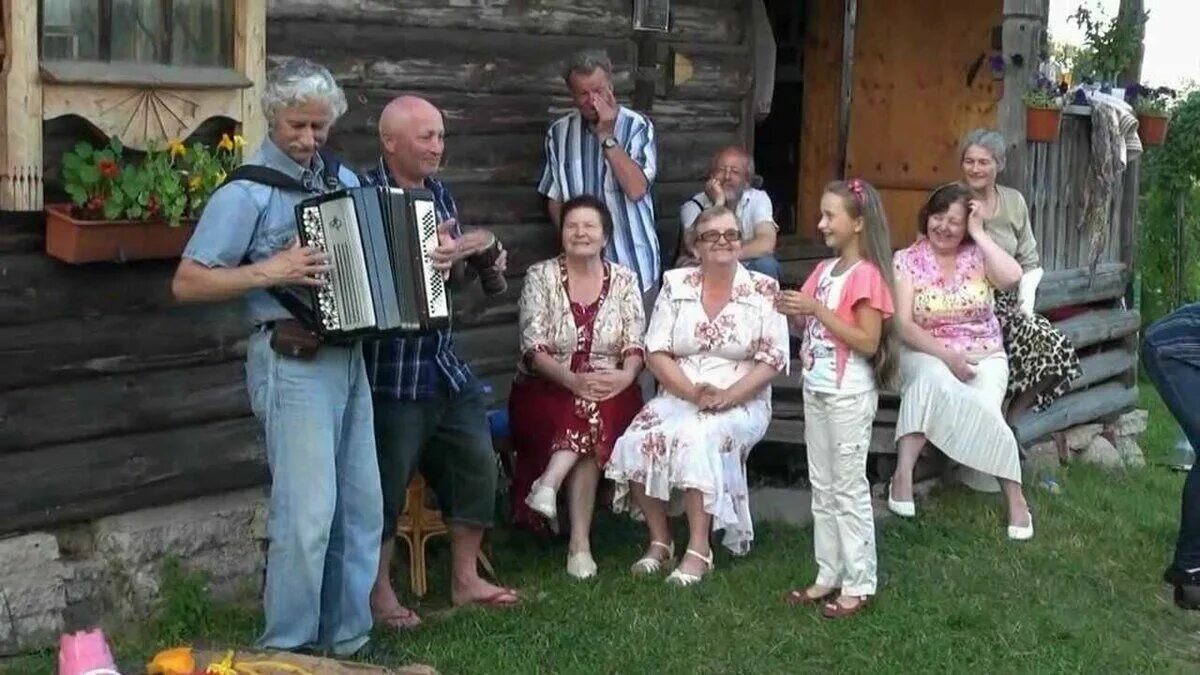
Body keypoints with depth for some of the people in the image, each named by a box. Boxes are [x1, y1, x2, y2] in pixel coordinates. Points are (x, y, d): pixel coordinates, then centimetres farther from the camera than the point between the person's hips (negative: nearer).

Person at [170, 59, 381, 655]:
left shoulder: (343, 179, 11)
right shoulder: (248, 191, -9)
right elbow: (187, 284, -12)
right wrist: (270, 272, -20)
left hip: (349, 355, 7)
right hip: (293, 361, -7)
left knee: (360, 507, 10)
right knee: (307, 511, -8)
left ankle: (348, 641, 22)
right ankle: (287, 651, 5)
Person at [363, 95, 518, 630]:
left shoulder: (439, 193, 11)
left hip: (445, 364, 8)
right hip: (392, 372, -8)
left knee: (477, 466, 12)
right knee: (387, 483, 0)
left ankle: (465, 579, 26)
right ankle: (379, 593, 15)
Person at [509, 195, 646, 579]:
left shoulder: (624, 280, 8)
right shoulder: (540, 276, 2)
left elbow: (635, 345, 1)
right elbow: (534, 348, -8)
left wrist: (625, 377, -22)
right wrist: (574, 380, -24)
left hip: (610, 391, 1)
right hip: (547, 391, -1)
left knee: (596, 415, -34)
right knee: (588, 418, -32)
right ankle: (580, 542, -35)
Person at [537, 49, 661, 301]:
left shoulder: (637, 127, -5)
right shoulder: (559, 132, 4)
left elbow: (636, 190, -17)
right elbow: (554, 198, 11)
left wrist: (606, 136, -17)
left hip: (633, 265, -2)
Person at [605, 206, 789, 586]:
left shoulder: (764, 290, 1)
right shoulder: (676, 285, 8)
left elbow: (772, 360, -4)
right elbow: (656, 352, 2)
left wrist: (727, 396, -19)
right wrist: (693, 392, -14)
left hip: (741, 403, -3)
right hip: (678, 396, 3)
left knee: (697, 438, -34)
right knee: (637, 441, -25)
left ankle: (699, 550, -26)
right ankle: (659, 540, -8)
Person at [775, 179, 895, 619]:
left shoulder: (866, 275, -15)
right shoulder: (825, 270, 10)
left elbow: (868, 343, -20)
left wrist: (817, 309, -23)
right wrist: (794, 312, -5)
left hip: (849, 396, -8)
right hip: (816, 390, 9)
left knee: (849, 488, -1)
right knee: (822, 487, 13)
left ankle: (858, 584, 9)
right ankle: (829, 575, 23)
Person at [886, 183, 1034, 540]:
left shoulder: (976, 254, 3)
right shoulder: (907, 260, -1)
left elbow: (1012, 276, -18)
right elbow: (903, 324, -9)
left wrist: (979, 234, -12)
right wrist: (946, 355, -21)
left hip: (984, 356, 1)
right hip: (928, 354, -1)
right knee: (933, 377, -36)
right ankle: (904, 474, -32)